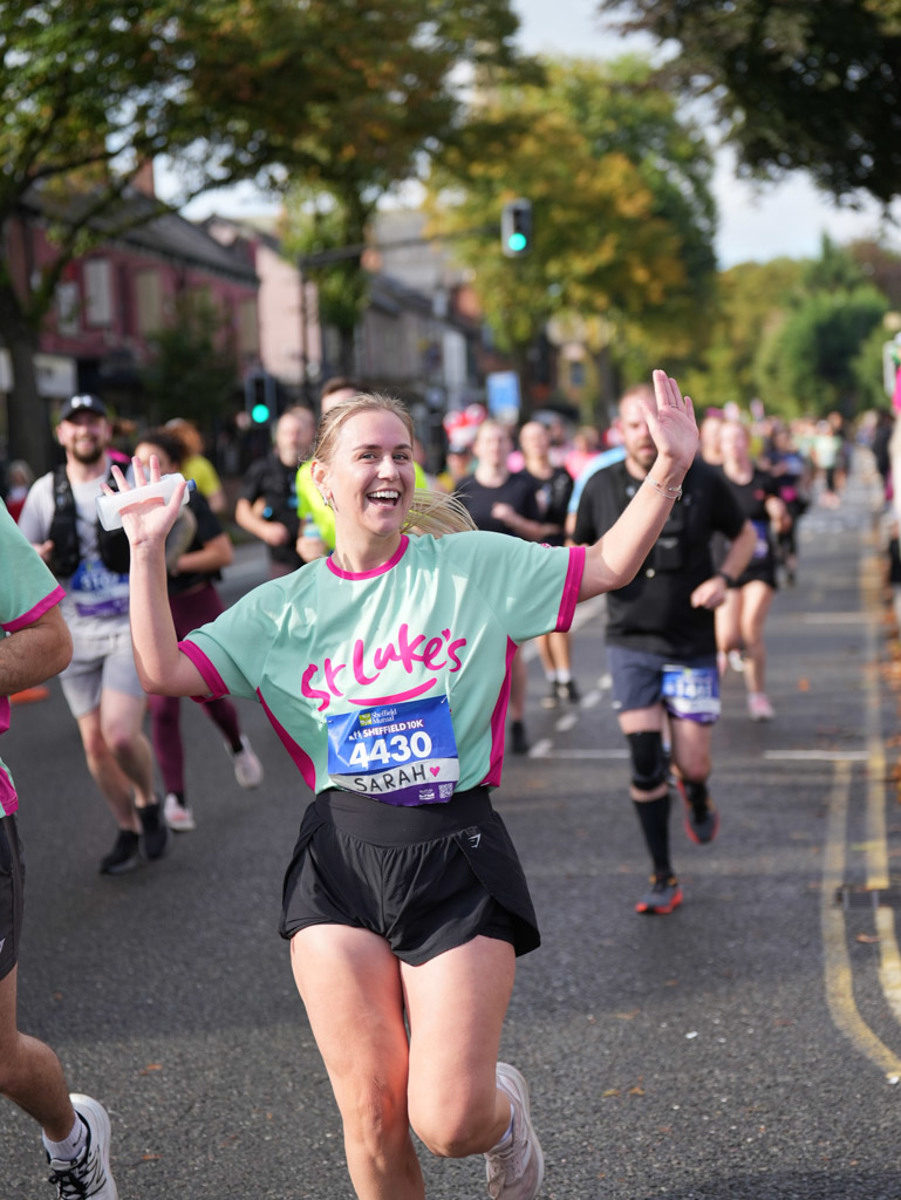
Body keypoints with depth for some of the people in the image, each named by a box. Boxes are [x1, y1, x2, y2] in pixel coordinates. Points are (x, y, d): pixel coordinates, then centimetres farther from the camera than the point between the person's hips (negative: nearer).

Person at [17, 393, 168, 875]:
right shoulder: (45, 491, 4)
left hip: (132, 626, -3)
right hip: (75, 632, 3)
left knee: (120, 733, -20)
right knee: (95, 743, 5)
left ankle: (148, 802, 10)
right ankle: (129, 833, 25)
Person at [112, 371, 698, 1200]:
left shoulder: (472, 566, 4)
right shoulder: (281, 607, 8)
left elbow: (607, 567, 3)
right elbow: (163, 670, 2)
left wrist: (669, 471, -10)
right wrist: (147, 548, -3)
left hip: (456, 858, -1)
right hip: (340, 860, 2)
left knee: (448, 1123, -6)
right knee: (372, 1120, 0)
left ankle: (504, 1110, 32)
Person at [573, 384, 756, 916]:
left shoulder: (703, 481, -5)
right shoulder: (602, 487, -3)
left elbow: (745, 534, 9)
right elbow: (581, 548, 12)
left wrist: (723, 579, -9)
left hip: (692, 643, 0)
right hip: (631, 642, 1)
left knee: (693, 767, 0)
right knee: (645, 765, -5)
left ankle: (696, 794, 40)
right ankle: (664, 878, 9)